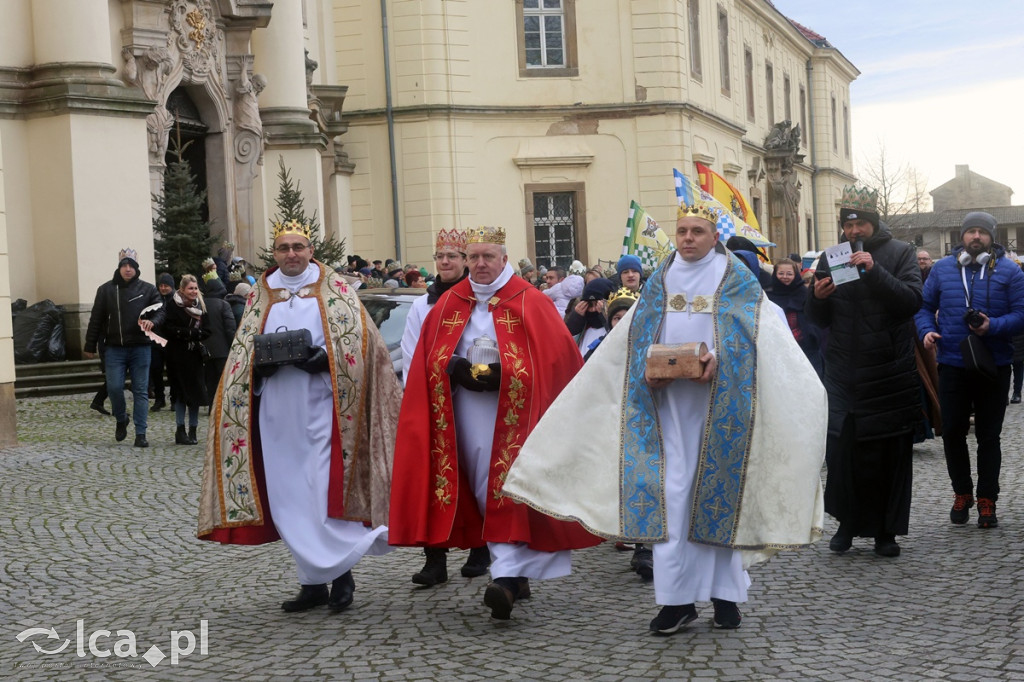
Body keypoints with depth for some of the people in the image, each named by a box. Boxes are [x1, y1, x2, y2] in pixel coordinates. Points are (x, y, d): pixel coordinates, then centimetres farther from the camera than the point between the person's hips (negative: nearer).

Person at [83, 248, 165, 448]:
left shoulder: (148, 289, 5)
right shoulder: (106, 290, 5)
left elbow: (160, 310, 2)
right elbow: (96, 320, 7)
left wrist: (152, 321, -22)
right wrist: (90, 346, 6)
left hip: (140, 347, 0)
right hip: (114, 348, 0)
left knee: (141, 391, 0)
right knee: (114, 387, -7)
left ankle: (140, 433, 4)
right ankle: (121, 420, 22)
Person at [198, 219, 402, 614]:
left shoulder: (334, 290, 3)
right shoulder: (261, 295, 13)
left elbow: (359, 341, -4)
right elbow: (241, 354, 15)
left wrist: (325, 358, -19)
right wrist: (261, 363, -7)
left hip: (320, 409, -4)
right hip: (276, 414, 4)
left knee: (324, 494, -8)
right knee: (288, 501, 5)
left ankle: (340, 573, 7)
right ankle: (313, 581, 14)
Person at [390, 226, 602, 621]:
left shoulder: (529, 303, -1)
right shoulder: (449, 305, 10)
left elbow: (556, 355, -6)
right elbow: (429, 360, 10)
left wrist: (503, 375, -15)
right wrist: (455, 370, -10)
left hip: (513, 413, -4)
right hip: (466, 418, 4)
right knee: (485, 494, 6)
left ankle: (507, 575, -17)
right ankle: (516, 573, 17)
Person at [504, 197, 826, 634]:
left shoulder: (737, 279, 5)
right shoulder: (661, 279, 15)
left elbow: (749, 333, -5)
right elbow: (637, 335, 11)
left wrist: (718, 360, -23)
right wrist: (647, 369, -9)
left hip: (719, 400, -2)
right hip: (668, 401, 2)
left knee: (719, 490, 0)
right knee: (670, 493, -4)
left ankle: (726, 594, 10)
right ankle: (677, 598, -1)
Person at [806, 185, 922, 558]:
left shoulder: (900, 253, 2)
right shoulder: (831, 258, 10)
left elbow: (912, 300, -14)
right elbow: (818, 319, 12)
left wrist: (875, 271, -24)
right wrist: (817, 296, -10)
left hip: (890, 372, -2)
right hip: (844, 372, 2)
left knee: (891, 453, 2)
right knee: (842, 450, -3)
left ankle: (885, 530, 13)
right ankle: (847, 522, 13)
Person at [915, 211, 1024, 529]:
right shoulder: (942, 268, 5)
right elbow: (925, 306, 11)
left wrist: (993, 326, -21)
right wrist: (927, 330, -8)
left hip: (993, 367, -2)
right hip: (952, 364, 2)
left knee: (988, 436, 6)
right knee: (952, 432, 6)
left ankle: (987, 501, 14)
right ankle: (962, 493, 24)